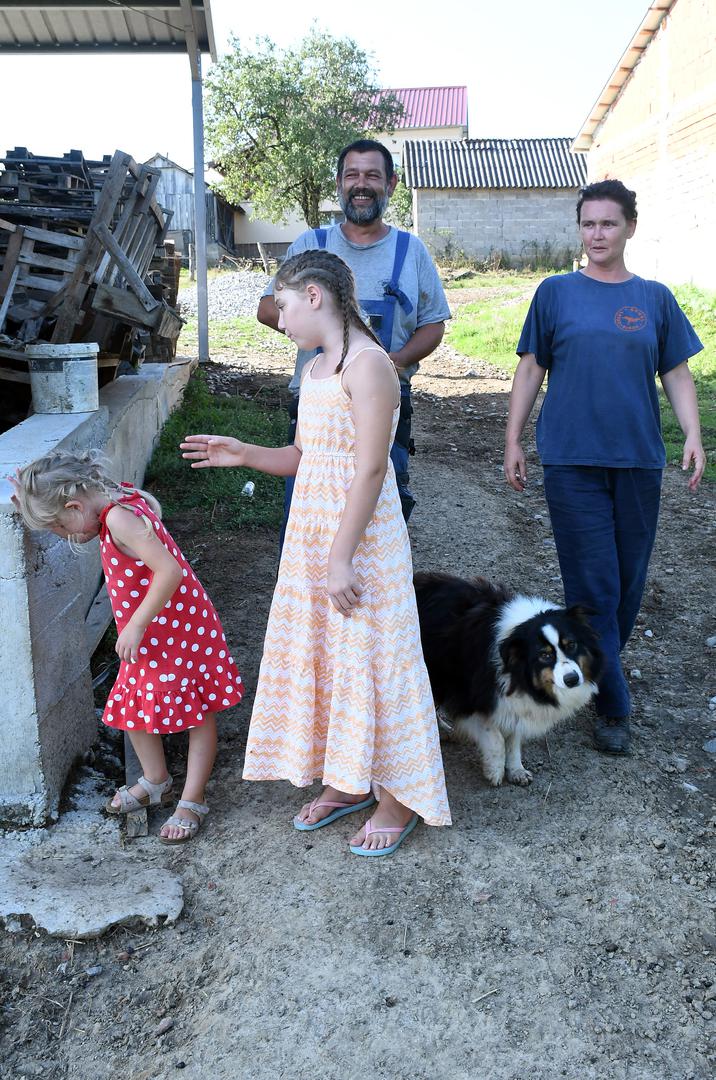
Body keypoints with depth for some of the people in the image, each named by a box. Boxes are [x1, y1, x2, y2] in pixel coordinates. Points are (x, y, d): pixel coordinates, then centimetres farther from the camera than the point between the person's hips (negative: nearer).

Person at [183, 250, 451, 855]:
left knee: (370, 658, 1)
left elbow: (370, 469, -21)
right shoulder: (314, 371, 12)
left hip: (363, 538, -9)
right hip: (312, 533, 9)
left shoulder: (368, 365, -16)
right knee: (320, 655, 14)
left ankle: (400, 795, 19)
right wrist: (242, 454, 3)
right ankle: (347, 782, 31)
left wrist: (342, 557, -22)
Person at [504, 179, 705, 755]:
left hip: (639, 459, 3)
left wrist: (693, 436, -3)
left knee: (628, 581, 9)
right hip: (572, 459, -2)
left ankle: (595, 670, 31)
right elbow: (531, 368, 7)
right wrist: (513, 439, 2)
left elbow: (677, 373, 10)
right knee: (593, 583, -3)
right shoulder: (556, 292, 5)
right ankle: (612, 705, 7)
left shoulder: (655, 298, 10)